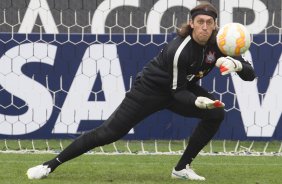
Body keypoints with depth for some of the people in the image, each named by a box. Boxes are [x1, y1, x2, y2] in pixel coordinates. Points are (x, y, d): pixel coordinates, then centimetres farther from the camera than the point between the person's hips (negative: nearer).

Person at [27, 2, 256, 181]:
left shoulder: (217, 44, -16)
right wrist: (198, 101, -45)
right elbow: (178, 92, -26)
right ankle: (51, 165, -3)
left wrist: (235, 63, -38)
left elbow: (249, 74, -16)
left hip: (182, 89, 6)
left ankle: (182, 167, -3)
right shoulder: (179, 50, -33)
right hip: (151, 89, -6)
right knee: (108, 133, -11)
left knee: (216, 113, -17)